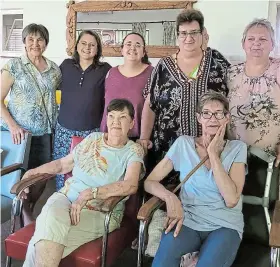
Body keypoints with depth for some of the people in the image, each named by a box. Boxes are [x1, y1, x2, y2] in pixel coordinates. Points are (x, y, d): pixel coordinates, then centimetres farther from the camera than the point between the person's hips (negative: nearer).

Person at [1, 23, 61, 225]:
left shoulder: (55, 69, 6)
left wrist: (57, 116, 2)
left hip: (46, 132, 4)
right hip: (20, 133, -4)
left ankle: (28, 212, 36)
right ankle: (25, 217, 26)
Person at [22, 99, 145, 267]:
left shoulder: (133, 151, 0)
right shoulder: (93, 138, 15)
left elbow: (131, 185, -19)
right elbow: (64, 164, 25)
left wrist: (89, 194, -25)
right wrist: (33, 171, 13)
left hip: (102, 212, -4)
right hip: (67, 197, 4)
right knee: (51, 217, -33)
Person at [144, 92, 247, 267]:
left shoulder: (237, 148, 2)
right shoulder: (183, 143, 4)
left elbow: (231, 199, -11)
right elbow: (150, 182, 2)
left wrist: (213, 153, -11)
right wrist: (170, 197, -19)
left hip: (224, 225, 1)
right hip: (188, 220, 0)